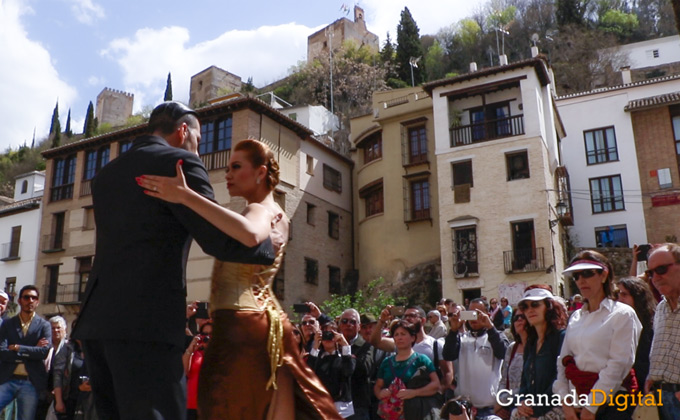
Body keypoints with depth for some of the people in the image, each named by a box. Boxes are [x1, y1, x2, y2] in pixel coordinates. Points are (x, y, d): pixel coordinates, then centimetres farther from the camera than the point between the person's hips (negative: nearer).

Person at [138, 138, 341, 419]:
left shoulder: (260, 210, -9)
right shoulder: (275, 214, 20)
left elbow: (250, 235, -34)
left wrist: (186, 196, -36)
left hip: (241, 325, -9)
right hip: (267, 323, 9)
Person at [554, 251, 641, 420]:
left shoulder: (622, 314, -5)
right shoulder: (575, 318, 11)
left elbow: (618, 364, -12)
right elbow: (563, 361, 7)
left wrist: (591, 406, -12)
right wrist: (565, 402, -3)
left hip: (613, 403, -4)